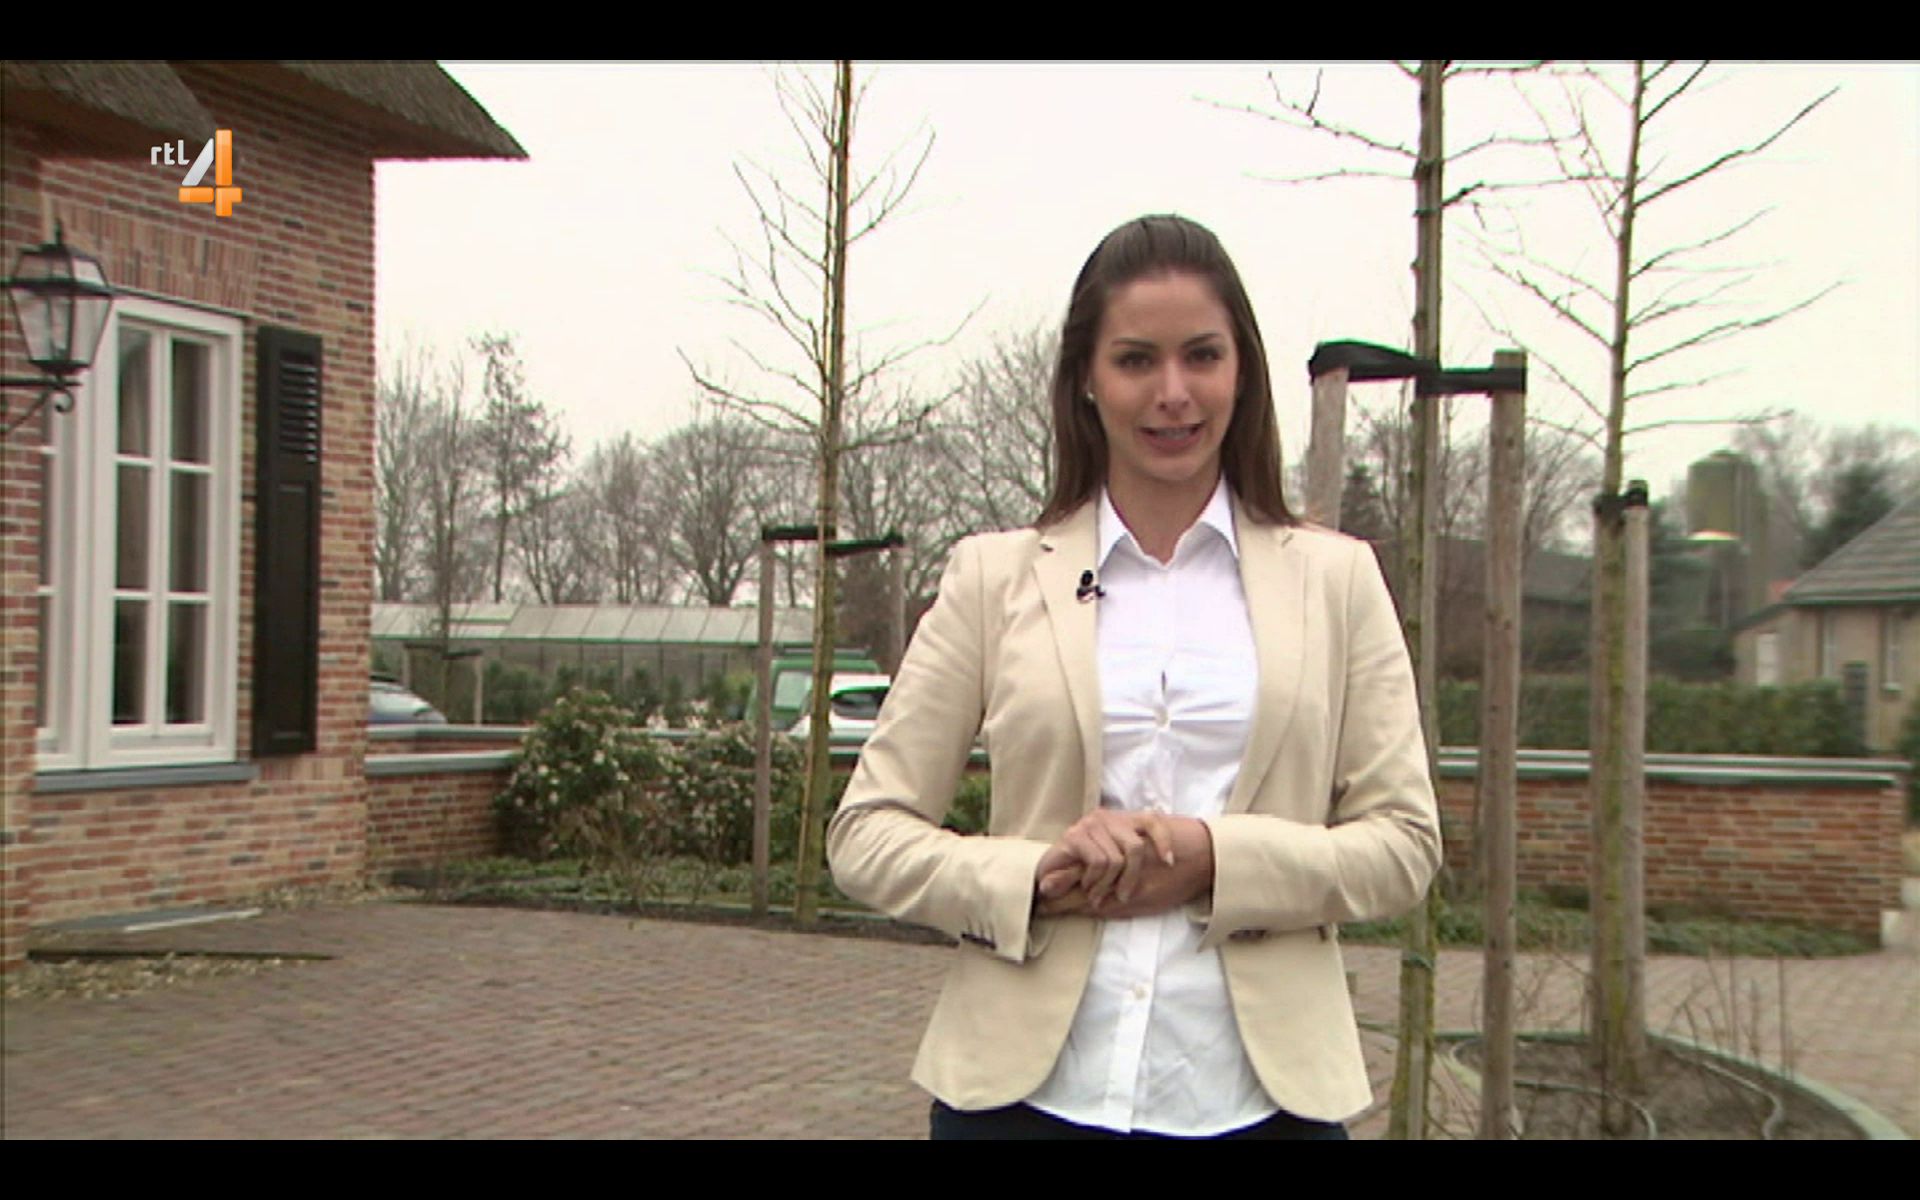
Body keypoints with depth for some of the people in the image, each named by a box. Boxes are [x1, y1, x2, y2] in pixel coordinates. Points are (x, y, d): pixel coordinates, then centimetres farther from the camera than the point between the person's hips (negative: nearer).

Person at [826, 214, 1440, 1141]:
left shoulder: (1336, 578, 7)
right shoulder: (994, 576, 5)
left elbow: (1405, 840, 4)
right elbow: (865, 832, 4)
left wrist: (1219, 859, -13)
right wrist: (1032, 878, -14)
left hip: (1259, 1095, 1)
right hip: (1025, 1088, 0)